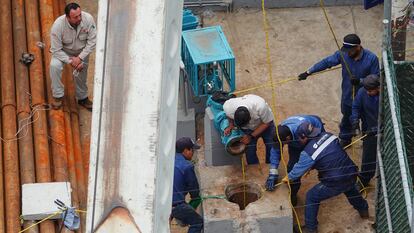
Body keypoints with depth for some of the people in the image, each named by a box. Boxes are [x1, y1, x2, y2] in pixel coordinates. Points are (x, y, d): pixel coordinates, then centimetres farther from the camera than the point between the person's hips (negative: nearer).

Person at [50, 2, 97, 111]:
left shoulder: (88, 19, -31)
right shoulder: (58, 25, -35)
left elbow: (92, 41, -21)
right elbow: (56, 50, -26)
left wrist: (80, 58, -27)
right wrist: (71, 61, -32)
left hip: (82, 51, 2)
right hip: (63, 51, -2)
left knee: (81, 74, 9)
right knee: (54, 66, -27)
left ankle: (82, 98, 38)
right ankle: (58, 96, -9)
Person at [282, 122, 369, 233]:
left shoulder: (308, 153, -17)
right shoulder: (327, 135, -1)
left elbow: (298, 169, -1)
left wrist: (288, 178, 19)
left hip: (336, 184, -6)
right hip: (352, 175, 7)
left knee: (311, 197, 14)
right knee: (349, 189, 41)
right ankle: (363, 210, 61)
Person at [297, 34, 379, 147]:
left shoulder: (371, 58, -27)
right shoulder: (342, 54, -19)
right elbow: (326, 62, -9)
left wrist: (360, 81, -34)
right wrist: (308, 72, -8)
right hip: (347, 96, 3)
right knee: (346, 119, 26)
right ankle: (345, 140, 51)